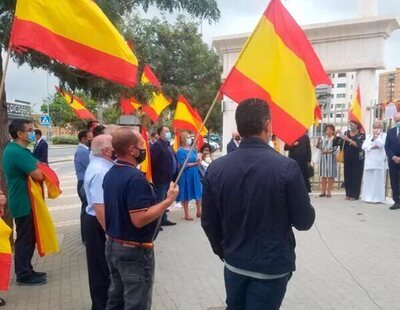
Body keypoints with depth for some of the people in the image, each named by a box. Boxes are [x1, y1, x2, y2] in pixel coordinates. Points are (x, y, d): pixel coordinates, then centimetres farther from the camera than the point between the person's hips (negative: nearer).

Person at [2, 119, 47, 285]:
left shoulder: (16, 149, 11)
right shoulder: (17, 152, -23)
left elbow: (33, 169, 16)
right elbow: (38, 176, -24)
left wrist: (37, 169, -5)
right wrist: (43, 171, -3)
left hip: (24, 201, 10)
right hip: (24, 203, -10)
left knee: (27, 238, 17)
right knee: (25, 239, 1)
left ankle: (26, 271, 29)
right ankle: (23, 275, 13)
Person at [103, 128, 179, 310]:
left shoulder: (110, 174, 5)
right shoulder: (135, 178, -24)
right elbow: (139, 219, -28)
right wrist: (169, 200, -22)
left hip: (113, 245, 9)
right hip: (134, 250, -9)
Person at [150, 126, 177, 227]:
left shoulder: (167, 144, 16)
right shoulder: (157, 145, -14)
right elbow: (152, 161, -21)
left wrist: (174, 175, 14)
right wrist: (155, 176, -21)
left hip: (167, 177, 9)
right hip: (161, 178, -9)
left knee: (164, 200, 17)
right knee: (159, 200, -3)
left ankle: (163, 219, 28)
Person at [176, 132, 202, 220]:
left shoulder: (193, 150, 9)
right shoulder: (180, 151, -11)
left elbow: (197, 162, 9)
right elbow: (183, 165, -17)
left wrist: (198, 161, -15)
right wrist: (194, 163, -9)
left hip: (195, 174, 6)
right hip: (186, 175, -6)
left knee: (198, 193, 9)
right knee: (186, 195, 3)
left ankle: (199, 211, 24)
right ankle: (186, 214, 15)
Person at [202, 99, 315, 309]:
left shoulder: (216, 168, -9)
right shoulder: (286, 167, -20)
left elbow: (209, 222, -2)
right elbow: (304, 221, -11)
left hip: (234, 263, 4)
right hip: (272, 266, -3)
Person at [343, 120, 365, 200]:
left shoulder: (361, 135, -2)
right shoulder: (346, 133, 11)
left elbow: (358, 145, -17)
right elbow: (342, 143, 7)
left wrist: (348, 139, -21)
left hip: (357, 158, -4)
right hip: (347, 158, 4)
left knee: (356, 176, -2)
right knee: (347, 175, 4)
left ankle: (354, 195, 3)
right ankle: (348, 194, 12)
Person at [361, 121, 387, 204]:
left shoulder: (384, 135, 5)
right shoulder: (369, 136, 18)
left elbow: (381, 144, -13)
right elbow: (364, 146, 6)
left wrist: (376, 136, -11)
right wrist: (372, 147, -8)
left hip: (378, 161, -5)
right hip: (369, 161, 5)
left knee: (377, 179, -7)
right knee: (368, 179, 4)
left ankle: (377, 198, -5)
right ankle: (368, 197, 10)